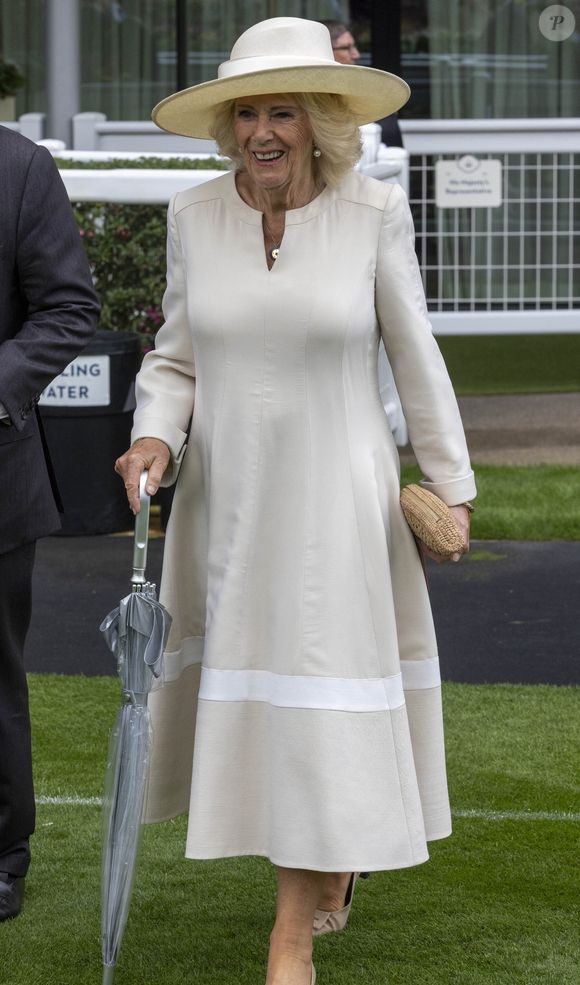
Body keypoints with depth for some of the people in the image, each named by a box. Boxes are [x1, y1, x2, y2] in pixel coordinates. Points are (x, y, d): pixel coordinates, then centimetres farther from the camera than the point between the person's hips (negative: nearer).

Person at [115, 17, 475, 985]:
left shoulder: (374, 214, -8)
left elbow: (416, 358, 0)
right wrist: (155, 437, -10)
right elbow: (175, 356, 9)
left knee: (317, 694, -4)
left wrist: (450, 484, 5)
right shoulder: (194, 216, -1)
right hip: (226, 496, 3)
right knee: (241, 685, 13)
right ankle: (336, 849, 40)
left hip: (332, 496, -3)